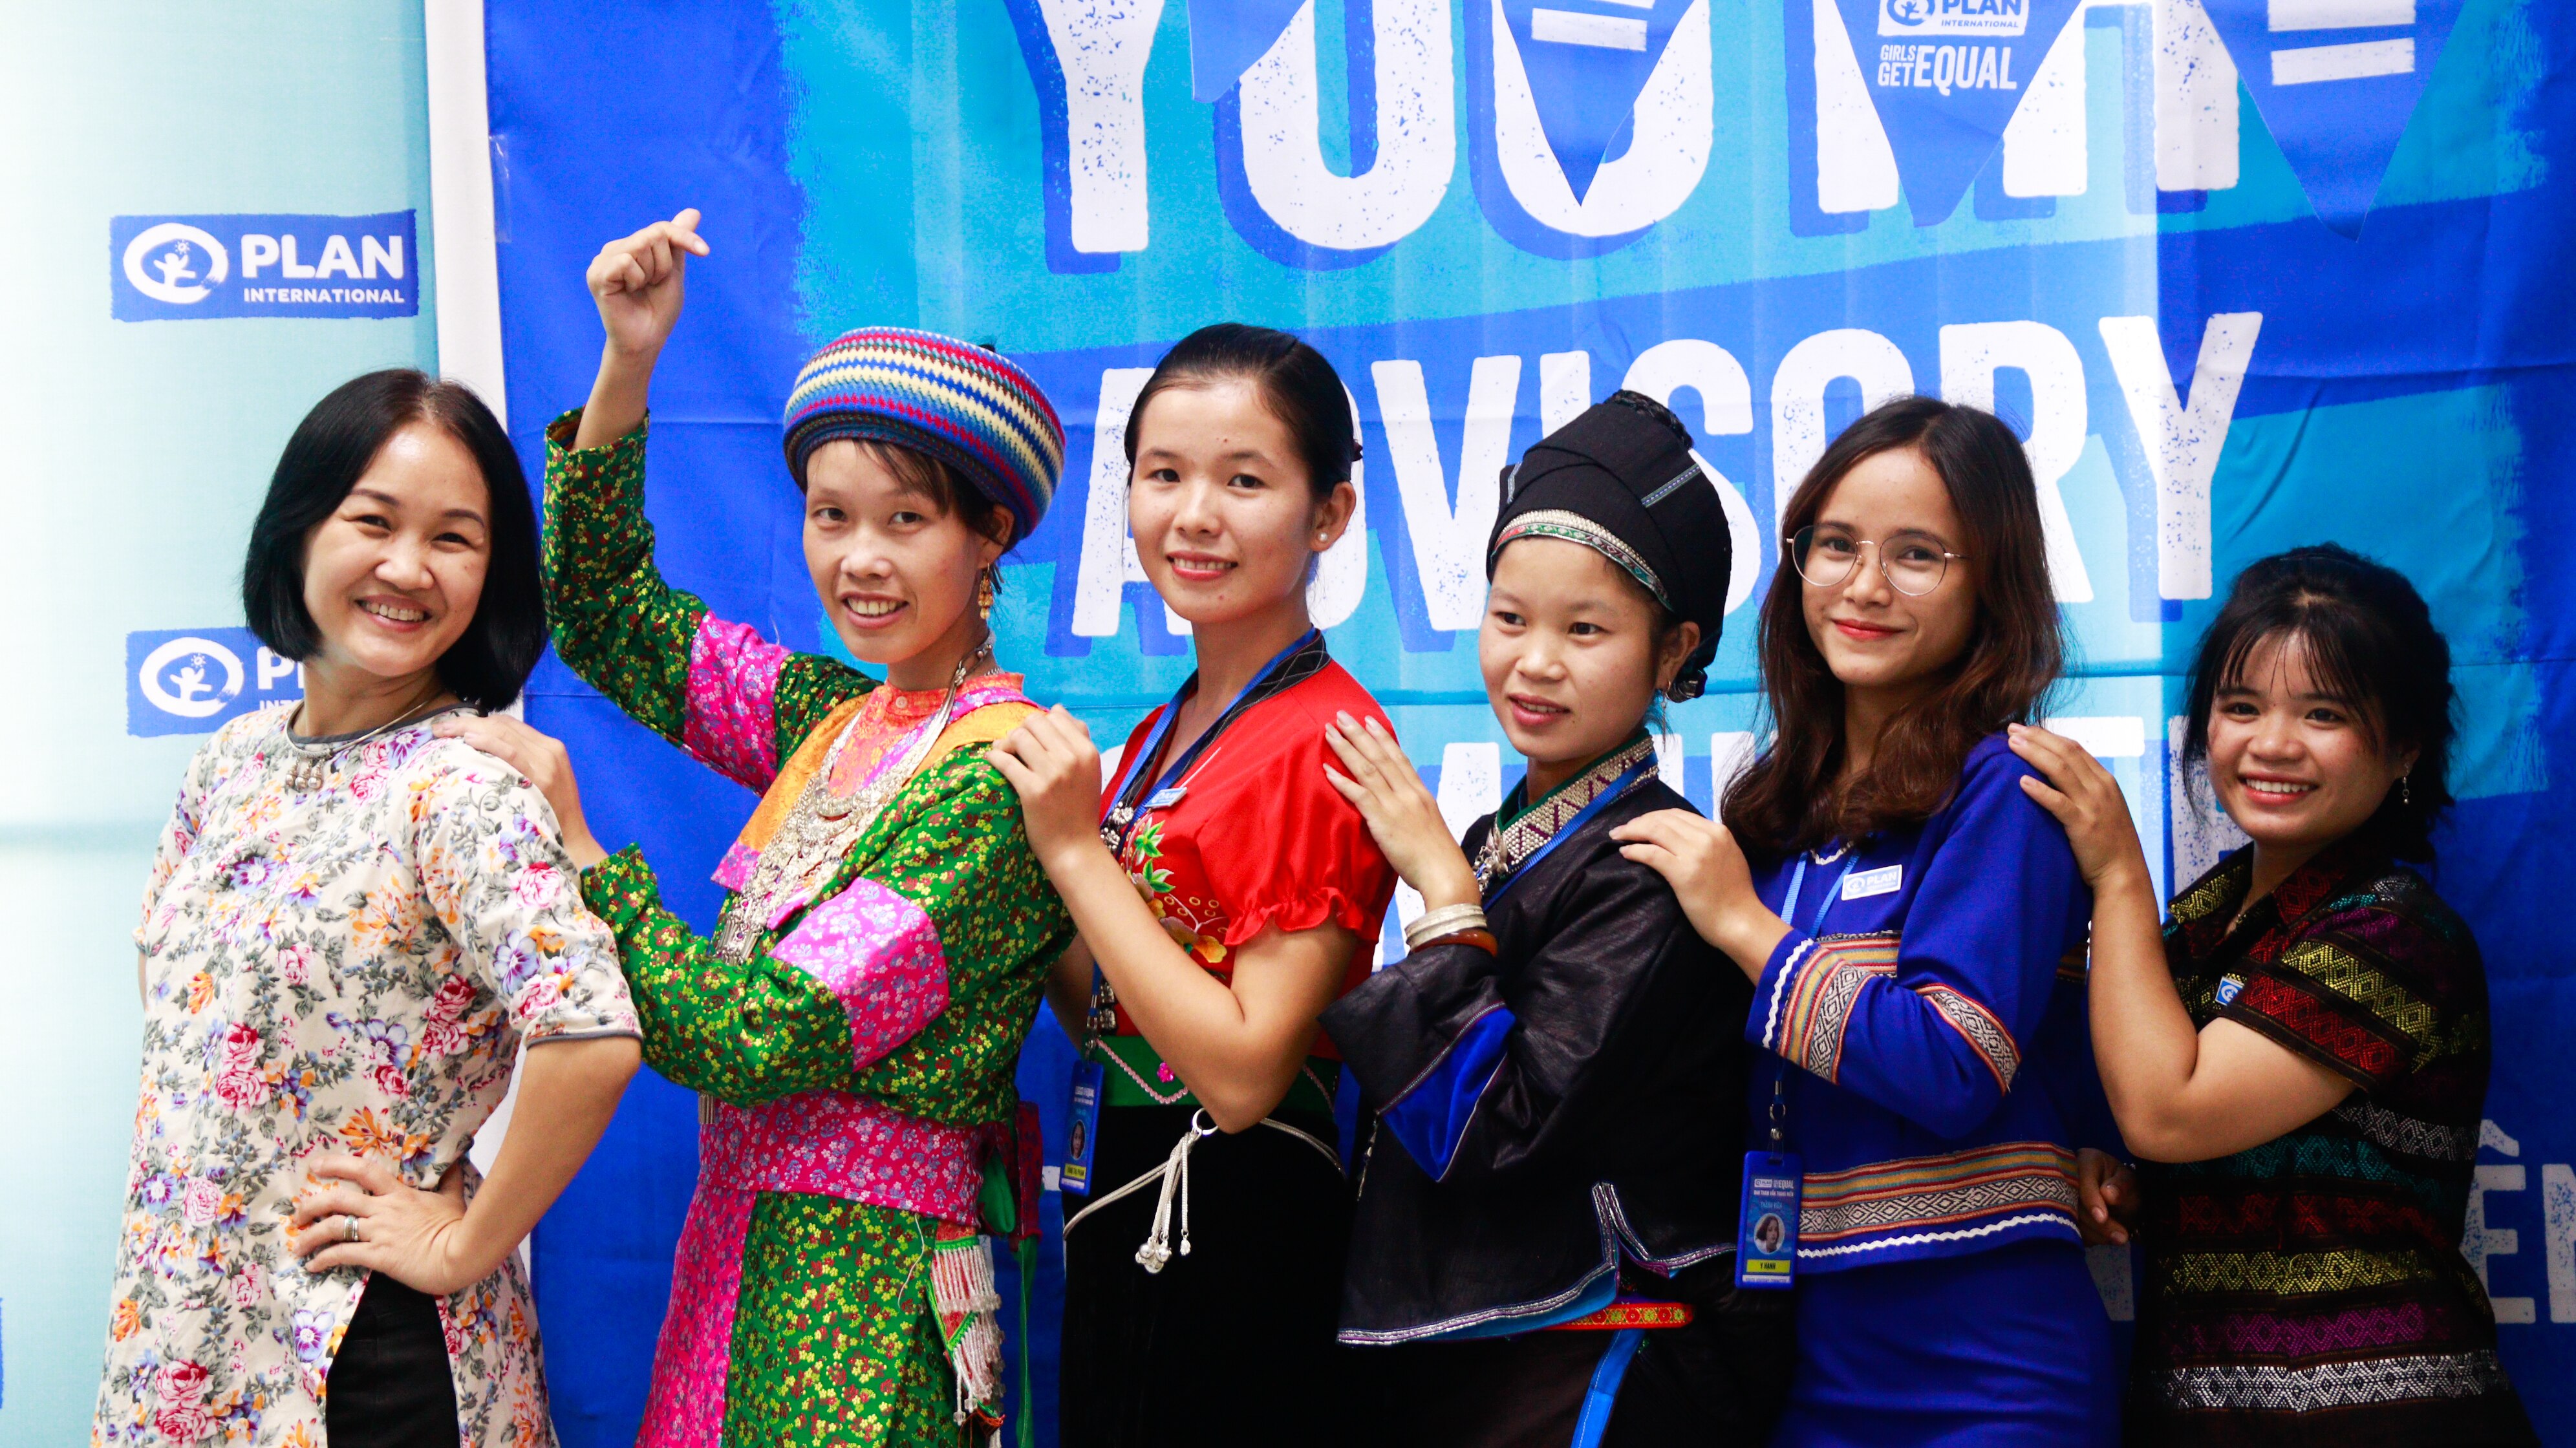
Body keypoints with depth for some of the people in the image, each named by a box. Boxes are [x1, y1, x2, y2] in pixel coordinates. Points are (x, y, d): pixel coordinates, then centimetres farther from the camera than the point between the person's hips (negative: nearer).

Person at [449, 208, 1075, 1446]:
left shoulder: (996, 776, -16)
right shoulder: (831, 720, 7)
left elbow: (762, 1040, -21)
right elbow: (604, 613, 18)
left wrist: (569, 846, -14)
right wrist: (626, 367, 7)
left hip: (863, 1297, -7)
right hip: (737, 1248, 7)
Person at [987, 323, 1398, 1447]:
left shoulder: (1323, 742, -16)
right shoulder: (1158, 738, 9)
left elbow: (1244, 1070, -21)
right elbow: (1108, 1018, 11)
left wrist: (1075, 853, -18)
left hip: (1233, 1256, -8)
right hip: (1123, 1226, 8)